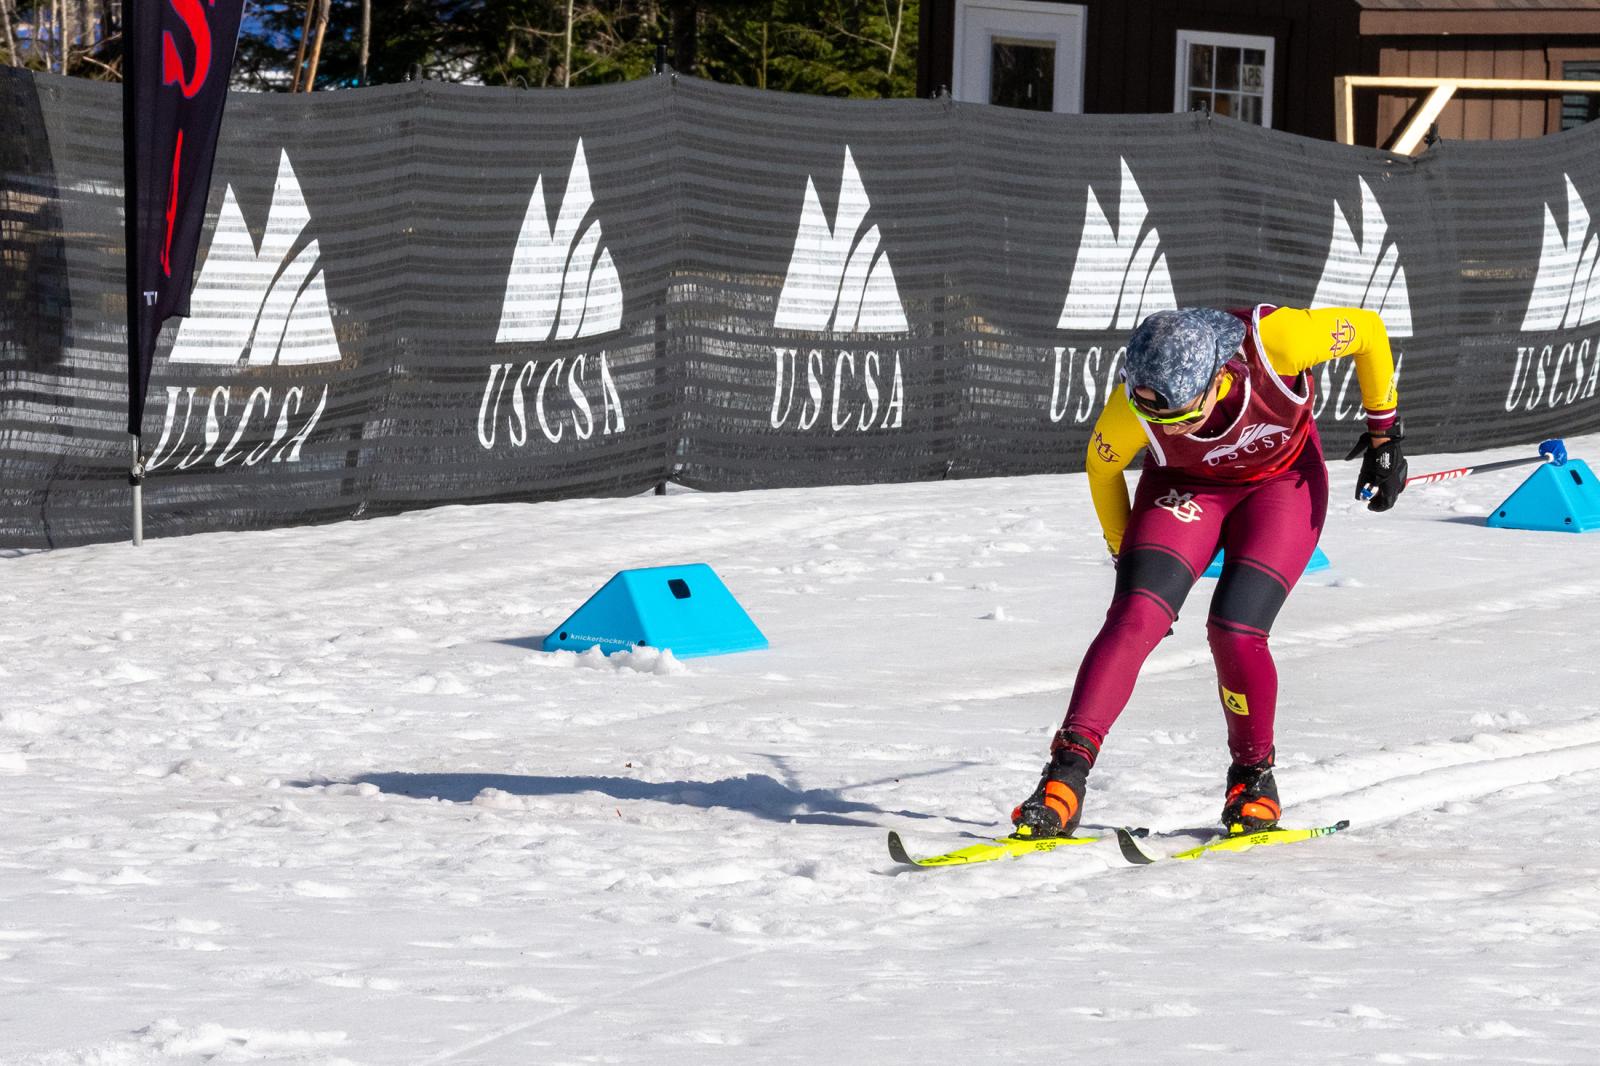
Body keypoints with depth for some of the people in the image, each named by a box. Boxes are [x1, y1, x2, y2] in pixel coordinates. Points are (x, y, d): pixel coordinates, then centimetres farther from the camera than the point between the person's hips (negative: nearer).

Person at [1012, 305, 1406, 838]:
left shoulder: (1275, 340, -38)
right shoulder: (1133, 405, -32)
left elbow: (1368, 329, -18)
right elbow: (1102, 464, -7)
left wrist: (1384, 432, -10)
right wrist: (1126, 554, 3)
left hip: (1283, 479, -1)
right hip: (1186, 488, 1)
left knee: (1235, 631, -19)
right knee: (1136, 616, -22)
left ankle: (1253, 776, 7)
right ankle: (1065, 779, -24)